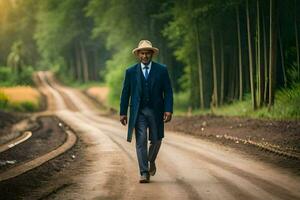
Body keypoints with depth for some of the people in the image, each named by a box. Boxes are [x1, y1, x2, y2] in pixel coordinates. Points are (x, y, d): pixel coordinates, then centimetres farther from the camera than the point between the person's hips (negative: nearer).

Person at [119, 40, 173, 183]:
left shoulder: (161, 70, 1)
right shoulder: (131, 72, 4)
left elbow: (168, 92, 0)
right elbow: (125, 93, 6)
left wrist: (168, 110, -10)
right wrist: (123, 112, 2)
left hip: (156, 111, 1)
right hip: (139, 112, 0)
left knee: (156, 140, 7)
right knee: (141, 141, -8)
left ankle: (151, 162, 37)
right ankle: (144, 173, -8)